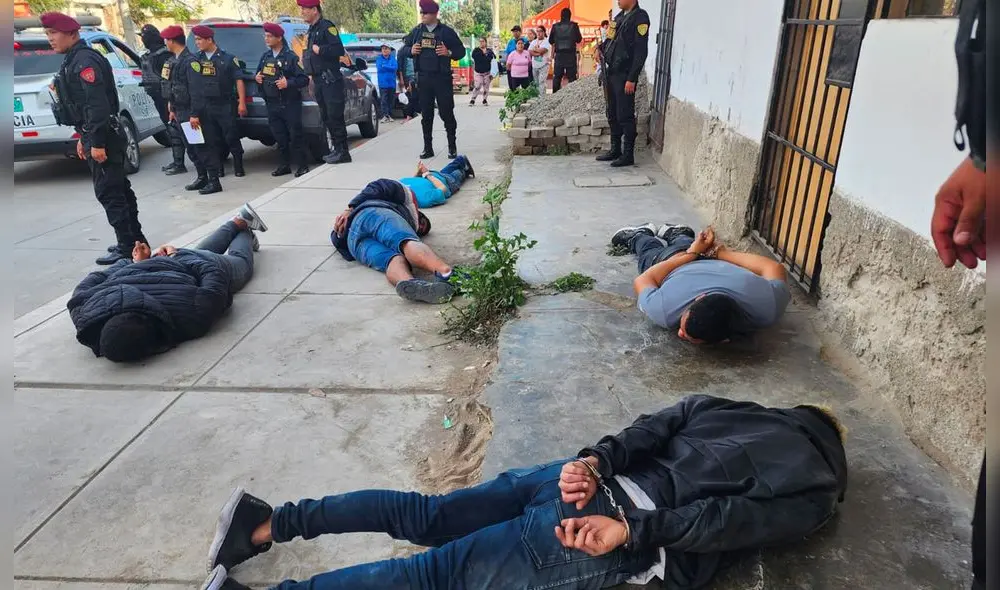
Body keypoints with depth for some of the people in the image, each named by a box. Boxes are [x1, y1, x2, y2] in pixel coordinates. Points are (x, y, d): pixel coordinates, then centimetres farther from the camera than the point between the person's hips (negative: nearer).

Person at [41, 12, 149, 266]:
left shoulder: (84, 60, -14)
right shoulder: (73, 61, 18)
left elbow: (98, 104, -23)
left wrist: (97, 142, -24)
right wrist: (83, 138, 23)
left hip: (103, 137, -10)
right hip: (96, 136, 10)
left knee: (107, 192, -7)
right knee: (118, 188, 13)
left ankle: (127, 247, -3)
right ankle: (135, 239, 21)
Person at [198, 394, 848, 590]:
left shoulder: (732, 408, 26)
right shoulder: (816, 492, 9)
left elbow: (652, 425, 13)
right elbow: (726, 519, -7)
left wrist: (594, 461, 3)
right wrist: (631, 531, -8)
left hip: (588, 480, 6)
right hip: (608, 531, -6)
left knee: (422, 514, 9)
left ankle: (271, 521, 8)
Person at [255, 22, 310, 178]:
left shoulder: (290, 57, -7)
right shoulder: (265, 56, 12)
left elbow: (304, 79, -11)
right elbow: (259, 73, 25)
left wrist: (288, 83, -23)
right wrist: (257, 77, 3)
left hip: (289, 104, -6)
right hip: (272, 104, 6)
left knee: (295, 135, -4)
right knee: (279, 136, 9)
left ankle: (302, 166, 4)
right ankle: (285, 165, 18)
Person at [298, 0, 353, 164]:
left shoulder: (327, 27, -9)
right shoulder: (312, 30, 18)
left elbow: (338, 49, -19)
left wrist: (318, 50, -14)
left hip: (331, 80, -9)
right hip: (318, 80, 9)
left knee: (335, 116, -9)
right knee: (326, 117, 9)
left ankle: (343, 151, -5)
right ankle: (337, 149, 15)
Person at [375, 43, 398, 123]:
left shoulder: (393, 58, 9)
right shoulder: (379, 59, 7)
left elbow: (395, 67, -7)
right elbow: (379, 68, -9)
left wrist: (384, 66, -10)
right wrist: (390, 68, -9)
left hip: (392, 83, 2)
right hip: (383, 83, -2)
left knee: (391, 101, 6)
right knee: (384, 101, -9)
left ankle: (389, 115, 14)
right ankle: (385, 116, -12)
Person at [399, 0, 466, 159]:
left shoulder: (446, 31, 2)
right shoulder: (416, 31, 11)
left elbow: (461, 51, 5)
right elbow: (402, 50, 15)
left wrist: (449, 53, -15)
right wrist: (410, 50, -6)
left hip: (442, 78, -3)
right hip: (423, 78, 3)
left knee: (447, 113, -2)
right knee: (426, 115, 5)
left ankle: (452, 146, 10)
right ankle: (428, 148, 12)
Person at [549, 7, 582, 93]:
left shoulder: (555, 26, 2)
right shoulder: (574, 25, -2)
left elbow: (551, 40, 10)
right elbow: (579, 40, 6)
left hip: (559, 54, 2)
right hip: (571, 54, -1)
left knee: (557, 77, 7)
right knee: (572, 76, 1)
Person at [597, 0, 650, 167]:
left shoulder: (640, 17, -10)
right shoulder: (620, 16, 15)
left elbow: (641, 51, -15)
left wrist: (632, 79, -19)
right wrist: (602, 49, 2)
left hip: (624, 75, -8)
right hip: (611, 72, 8)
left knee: (625, 116, -4)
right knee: (613, 115, 13)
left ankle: (628, 155, 3)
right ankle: (615, 150, 22)